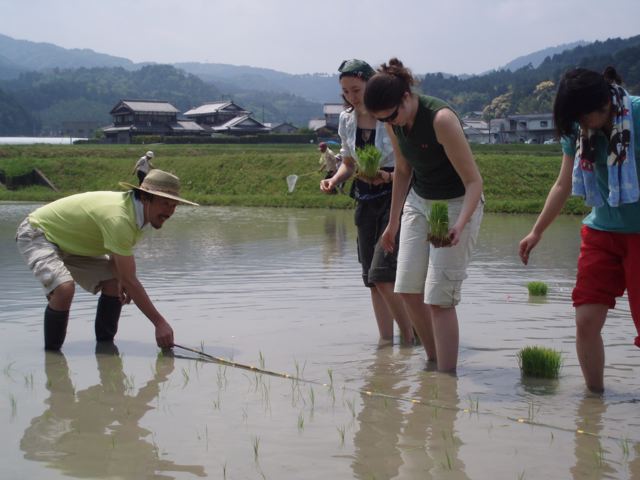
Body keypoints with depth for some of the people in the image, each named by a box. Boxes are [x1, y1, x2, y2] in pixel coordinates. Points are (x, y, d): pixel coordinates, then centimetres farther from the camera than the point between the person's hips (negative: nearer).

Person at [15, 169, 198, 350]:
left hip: (68, 240, 10)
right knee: (64, 288, -32)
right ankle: (51, 352, -14)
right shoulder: (118, 217, -36)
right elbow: (129, 280, -33)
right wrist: (160, 323, -30)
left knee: (113, 281, 1)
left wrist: (124, 281, -10)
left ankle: (105, 344, 11)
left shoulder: (135, 210, -7)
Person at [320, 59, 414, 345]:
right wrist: (334, 180, -3)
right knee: (373, 279, 8)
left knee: (381, 275, -15)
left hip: (395, 196, -6)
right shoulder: (346, 120, 6)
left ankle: (409, 339, -1)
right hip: (365, 201, 7)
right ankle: (386, 340, 17)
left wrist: (389, 176, -26)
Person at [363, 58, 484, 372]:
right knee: (408, 290, 2)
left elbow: (474, 181, -25)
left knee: (438, 297, -11)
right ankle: (433, 360, 18)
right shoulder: (394, 123, -7)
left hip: (458, 204, -7)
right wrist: (393, 222, 15)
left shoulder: (441, 119, -28)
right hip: (418, 202, 7)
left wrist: (460, 224, -39)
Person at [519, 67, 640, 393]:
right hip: (601, 231, 5)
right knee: (586, 320, -1)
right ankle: (594, 394, 14)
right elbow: (563, 186, 11)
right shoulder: (578, 130, 0)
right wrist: (536, 232, 12)